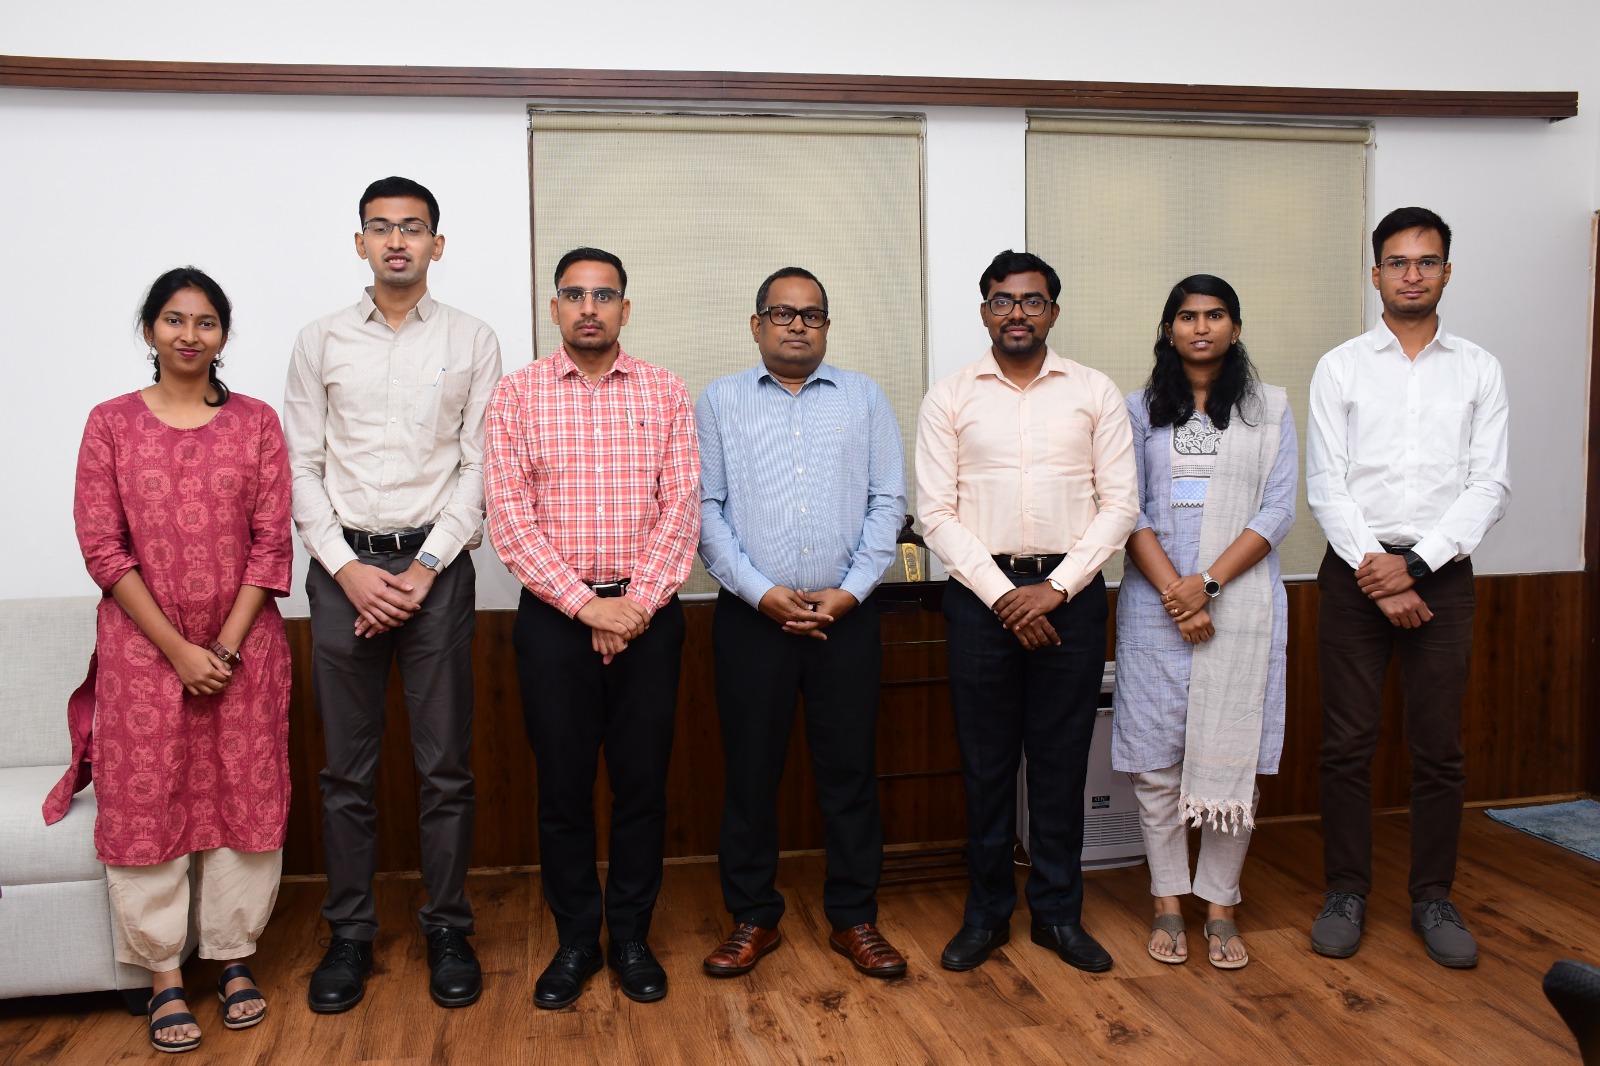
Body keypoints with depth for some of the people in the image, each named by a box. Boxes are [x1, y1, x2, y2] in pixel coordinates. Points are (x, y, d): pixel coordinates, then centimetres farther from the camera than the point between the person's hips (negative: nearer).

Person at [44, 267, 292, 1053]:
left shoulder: (257, 423, 3)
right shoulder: (111, 423, 1)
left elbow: (271, 543, -1)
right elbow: (103, 548, -4)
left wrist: (227, 647, -8)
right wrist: (178, 650, -10)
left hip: (243, 648, 1)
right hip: (144, 649, 0)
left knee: (244, 801, 5)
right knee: (146, 805, 3)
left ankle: (233, 958, 21)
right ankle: (164, 977, 16)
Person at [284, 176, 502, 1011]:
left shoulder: (472, 342, 5)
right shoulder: (320, 342, 8)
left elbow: (478, 467, 0)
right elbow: (302, 468, 4)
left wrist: (424, 567, -9)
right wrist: (349, 568, -7)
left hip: (435, 563, -1)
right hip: (343, 566, 1)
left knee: (444, 764, 4)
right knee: (347, 768, 7)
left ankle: (447, 929, 18)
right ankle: (349, 933, 20)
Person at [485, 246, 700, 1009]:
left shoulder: (665, 394, 6)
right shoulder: (517, 394, 2)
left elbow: (681, 508, 0)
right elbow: (509, 517, -5)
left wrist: (636, 604, -11)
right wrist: (587, 604, -12)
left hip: (648, 614, 1)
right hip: (554, 616, -1)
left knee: (642, 780, 7)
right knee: (562, 783, 6)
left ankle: (631, 936, 22)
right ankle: (575, 940, 22)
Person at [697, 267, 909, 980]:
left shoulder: (864, 398, 10)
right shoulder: (720, 401, 6)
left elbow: (887, 501, 4)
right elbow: (705, 508, -1)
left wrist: (850, 590, -8)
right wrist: (763, 593, -10)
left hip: (846, 617, 1)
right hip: (752, 617, -1)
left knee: (850, 768, 6)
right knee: (750, 769, 6)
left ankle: (854, 918, 20)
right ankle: (752, 917, 21)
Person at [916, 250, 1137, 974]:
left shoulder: (1095, 393, 5)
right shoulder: (949, 398, 3)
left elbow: (1120, 502, 1)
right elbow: (936, 512, -2)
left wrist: (1056, 587, -9)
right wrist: (1002, 594, -10)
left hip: (1071, 592, 1)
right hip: (980, 592, 0)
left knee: (1061, 757, 7)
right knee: (985, 759, 6)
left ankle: (1058, 910, 22)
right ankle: (986, 913, 21)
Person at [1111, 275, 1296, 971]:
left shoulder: (1270, 409, 8)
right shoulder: (1140, 410, 8)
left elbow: (1278, 512, -1)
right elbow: (1129, 513, 1)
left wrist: (1208, 584, -12)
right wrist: (1173, 593, -11)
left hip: (1241, 602, 0)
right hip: (1155, 604, 0)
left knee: (1232, 757, 1)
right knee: (1157, 760, 3)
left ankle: (1220, 905, 14)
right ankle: (1168, 903, 15)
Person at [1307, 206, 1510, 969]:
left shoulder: (1479, 370, 7)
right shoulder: (1340, 367, 4)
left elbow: (1489, 486, -1)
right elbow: (1325, 485, -2)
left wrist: (1415, 566, -12)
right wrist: (1377, 575, -11)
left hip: (1440, 572, 1)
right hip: (1355, 571, -1)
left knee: (1439, 748, 6)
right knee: (1347, 743, 3)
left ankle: (1433, 899, 20)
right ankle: (1346, 891, 16)